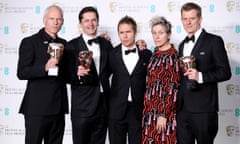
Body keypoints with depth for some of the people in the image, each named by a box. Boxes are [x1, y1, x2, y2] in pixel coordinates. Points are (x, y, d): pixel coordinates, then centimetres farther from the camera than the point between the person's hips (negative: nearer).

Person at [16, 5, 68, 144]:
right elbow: (22, 73, -11)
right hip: (37, 107, -5)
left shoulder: (63, 43, 14)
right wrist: (45, 68, -26)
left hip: (58, 108, 6)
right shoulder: (29, 42, -3)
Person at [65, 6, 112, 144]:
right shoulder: (72, 46, -5)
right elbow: (67, 76, -5)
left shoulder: (106, 44, 8)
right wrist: (77, 74, -26)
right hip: (82, 106, -4)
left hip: (103, 105, 4)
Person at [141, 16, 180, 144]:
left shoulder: (171, 56, -13)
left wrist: (164, 115, -17)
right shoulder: (156, 53, 10)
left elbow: (172, 89, -16)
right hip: (151, 110, 7)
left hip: (163, 111, -7)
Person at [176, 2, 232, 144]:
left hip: (203, 109, -6)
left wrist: (200, 76, -22)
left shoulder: (214, 41, -3)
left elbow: (225, 72, -9)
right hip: (182, 109, 6)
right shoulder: (182, 45, 16)